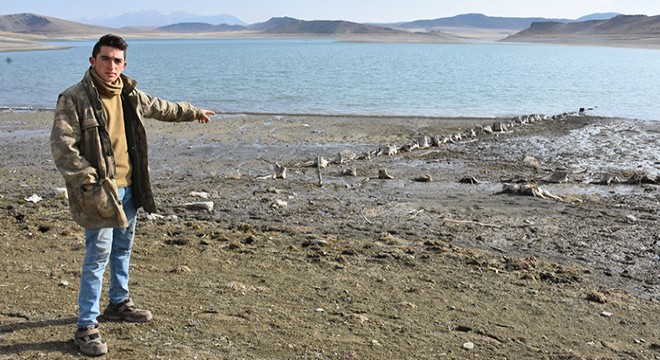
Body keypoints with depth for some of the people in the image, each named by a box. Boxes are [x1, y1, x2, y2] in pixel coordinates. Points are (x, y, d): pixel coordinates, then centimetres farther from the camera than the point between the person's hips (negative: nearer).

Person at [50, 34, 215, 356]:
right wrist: (90, 181, -23)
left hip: (128, 186, 7)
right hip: (99, 190, -7)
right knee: (98, 255, -6)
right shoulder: (74, 99, -13)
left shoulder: (129, 95, 8)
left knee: (123, 248, 19)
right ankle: (86, 326, 4)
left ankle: (119, 303, 38)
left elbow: (160, 107, 26)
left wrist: (193, 112, 38)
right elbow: (62, 147, -18)